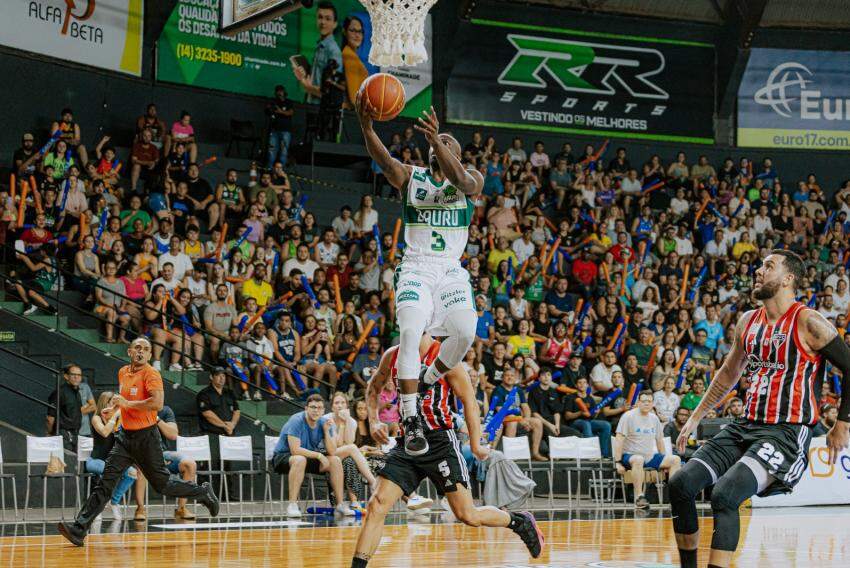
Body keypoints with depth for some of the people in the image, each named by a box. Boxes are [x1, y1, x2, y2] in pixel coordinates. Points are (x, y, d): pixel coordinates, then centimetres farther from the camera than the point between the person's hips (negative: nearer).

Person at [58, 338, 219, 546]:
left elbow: (157, 403, -29)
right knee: (105, 482, -6)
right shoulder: (123, 373, 10)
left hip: (146, 437, -6)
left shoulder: (151, 374, -13)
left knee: (163, 485, 5)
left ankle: (204, 492, 30)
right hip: (125, 436, 6)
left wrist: (127, 403, -22)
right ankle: (79, 529, -14)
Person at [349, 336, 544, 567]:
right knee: (376, 507, -10)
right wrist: (373, 421, 9)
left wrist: (475, 445, -8)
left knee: (468, 516, -5)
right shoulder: (392, 356, 7)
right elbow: (374, 387, 25)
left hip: (440, 442, -5)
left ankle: (520, 522, 20)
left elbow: (469, 401, -4)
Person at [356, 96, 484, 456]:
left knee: (465, 332, -21)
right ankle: (410, 420, -22)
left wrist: (437, 138, -36)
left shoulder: (473, 179, 7)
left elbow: (459, 180, -19)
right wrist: (366, 125, -35)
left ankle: (432, 377, 11)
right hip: (415, 267, -1)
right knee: (410, 332, -24)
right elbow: (382, 159, -14)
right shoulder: (410, 177, 8)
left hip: (451, 270, 1)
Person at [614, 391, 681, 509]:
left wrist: (664, 462, 18)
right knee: (638, 459, -40)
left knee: (675, 459, -7)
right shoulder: (628, 417, -8)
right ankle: (639, 497, -41)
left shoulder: (654, 418, 11)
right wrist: (618, 463, -22)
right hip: (630, 455, -7)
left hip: (650, 457, 7)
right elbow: (619, 440, -14)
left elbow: (659, 440, 21)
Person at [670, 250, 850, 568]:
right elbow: (729, 373, 27)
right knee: (681, 484, -5)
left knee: (724, 495, -27)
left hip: (786, 433, -8)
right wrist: (696, 417, 27)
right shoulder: (748, 322, 13)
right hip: (746, 427, 8)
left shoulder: (808, 323, -10)